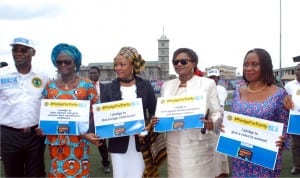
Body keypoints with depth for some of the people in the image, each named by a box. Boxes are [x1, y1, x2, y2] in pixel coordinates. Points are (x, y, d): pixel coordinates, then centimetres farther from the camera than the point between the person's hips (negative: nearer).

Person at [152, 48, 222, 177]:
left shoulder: (207, 83, -1)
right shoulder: (167, 86, 11)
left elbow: (217, 112, -1)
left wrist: (211, 123, -22)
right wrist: (156, 121, -5)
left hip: (198, 144, -3)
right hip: (174, 145, 4)